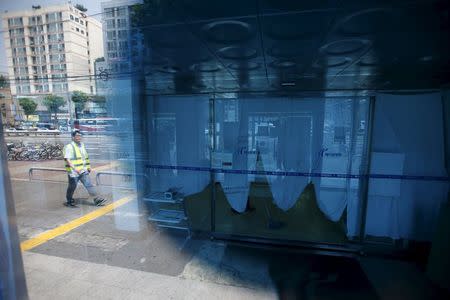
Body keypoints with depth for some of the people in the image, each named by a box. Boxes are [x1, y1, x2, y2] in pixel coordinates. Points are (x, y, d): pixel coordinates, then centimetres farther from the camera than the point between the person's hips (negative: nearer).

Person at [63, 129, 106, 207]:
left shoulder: (82, 145, 14)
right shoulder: (69, 147, -11)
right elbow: (67, 159, -19)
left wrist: (88, 167, 22)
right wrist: (75, 168, -27)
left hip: (83, 171, 6)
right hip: (73, 172, -6)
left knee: (89, 184, 0)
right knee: (72, 186, 8)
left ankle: (97, 199, -3)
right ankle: (69, 202, 28)